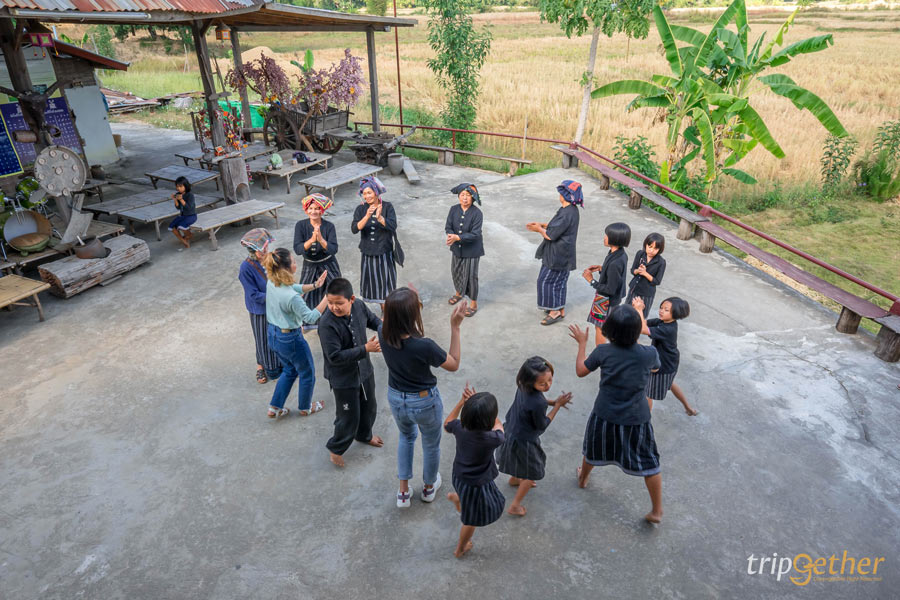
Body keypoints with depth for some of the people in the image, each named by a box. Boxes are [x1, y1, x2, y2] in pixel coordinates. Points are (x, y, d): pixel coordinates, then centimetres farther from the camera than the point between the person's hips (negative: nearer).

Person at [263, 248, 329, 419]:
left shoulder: (271, 283, -9)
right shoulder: (292, 297, -33)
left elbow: (295, 287, 8)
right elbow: (311, 317, -23)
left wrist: (314, 285, 0)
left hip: (273, 334, 8)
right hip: (290, 339, -8)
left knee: (289, 370, 30)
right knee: (307, 373, 19)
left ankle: (275, 408, 37)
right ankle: (305, 408, 41)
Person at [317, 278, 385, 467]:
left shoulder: (358, 306, -14)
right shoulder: (327, 324, -31)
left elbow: (372, 319, 8)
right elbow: (335, 357, -31)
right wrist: (365, 349, -34)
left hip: (364, 370, 7)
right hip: (343, 379, -6)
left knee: (369, 408, 27)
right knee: (349, 418, 9)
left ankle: (364, 435, 57)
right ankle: (336, 448, 39)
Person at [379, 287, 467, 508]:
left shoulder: (383, 335, -20)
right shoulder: (424, 346, -35)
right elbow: (454, 364, -17)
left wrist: (412, 302, 2)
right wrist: (455, 327, -23)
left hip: (395, 399, 4)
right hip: (424, 402, -4)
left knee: (406, 436, 34)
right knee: (431, 444, 26)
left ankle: (403, 492, 41)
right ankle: (429, 487, 52)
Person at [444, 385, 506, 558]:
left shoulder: (460, 427, -24)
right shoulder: (492, 439, -33)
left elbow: (447, 424, 3)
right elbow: (498, 425, -8)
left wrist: (462, 401, -5)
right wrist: (474, 401, -14)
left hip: (459, 476, 4)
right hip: (476, 485, -4)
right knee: (471, 520, 24)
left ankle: (457, 497, 57)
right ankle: (460, 549, 47)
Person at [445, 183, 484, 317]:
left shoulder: (477, 213, -20)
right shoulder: (454, 209, -5)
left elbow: (475, 234, -25)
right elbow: (448, 227, -7)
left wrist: (457, 237, -33)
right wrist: (451, 235, -29)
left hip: (472, 249, -5)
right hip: (457, 248, 5)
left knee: (471, 275, 4)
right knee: (455, 271, 21)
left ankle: (473, 303, 22)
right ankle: (459, 293, 49)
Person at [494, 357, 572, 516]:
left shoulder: (524, 387, -16)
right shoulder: (537, 403, -39)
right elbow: (542, 425, -20)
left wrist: (552, 402, -8)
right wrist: (557, 405, -17)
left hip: (511, 430, 8)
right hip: (523, 441, -8)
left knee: (522, 462, 37)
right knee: (532, 473, 18)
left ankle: (514, 479, 66)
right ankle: (515, 506, 33)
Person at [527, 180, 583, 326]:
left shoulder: (567, 214, -27)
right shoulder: (571, 209, 4)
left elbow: (550, 235, -25)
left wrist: (539, 229, -6)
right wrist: (542, 225, 8)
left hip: (558, 255, -10)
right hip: (561, 253, 10)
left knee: (546, 281, 1)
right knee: (558, 280, 19)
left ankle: (555, 312, 10)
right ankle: (559, 308, 32)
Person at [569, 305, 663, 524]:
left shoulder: (603, 351, -17)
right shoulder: (649, 354, -18)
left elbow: (580, 371, -2)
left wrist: (582, 343, 8)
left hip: (604, 416, 2)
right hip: (636, 420, -2)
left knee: (593, 450, 28)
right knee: (648, 463, 17)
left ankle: (583, 479, 54)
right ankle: (657, 511, 27)